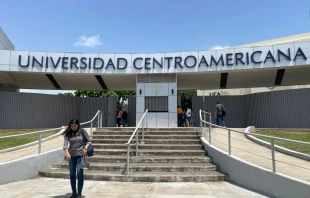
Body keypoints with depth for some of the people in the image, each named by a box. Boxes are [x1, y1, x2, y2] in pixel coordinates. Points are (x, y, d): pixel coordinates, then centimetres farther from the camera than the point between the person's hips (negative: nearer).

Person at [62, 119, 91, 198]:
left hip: (81, 155, -3)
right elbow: (65, 144, -12)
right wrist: (67, 152, -29)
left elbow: (89, 141, 3)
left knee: (80, 173, -7)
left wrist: (85, 147, -16)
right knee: (72, 174, 10)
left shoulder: (82, 131, -2)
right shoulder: (68, 134, 0)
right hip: (71, 156, 3)